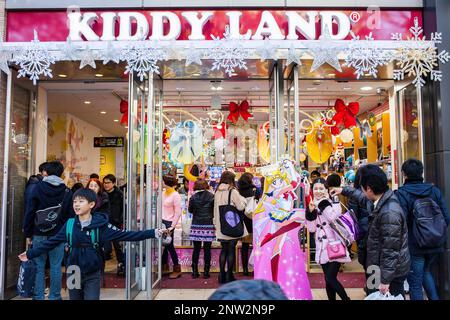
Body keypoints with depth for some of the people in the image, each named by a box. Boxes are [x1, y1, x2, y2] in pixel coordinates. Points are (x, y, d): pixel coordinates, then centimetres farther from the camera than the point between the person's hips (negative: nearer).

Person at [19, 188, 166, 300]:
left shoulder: (100, 225, -11)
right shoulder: (69, 224, -1)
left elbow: (124, 235, -16)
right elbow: (52, 242, 8)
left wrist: (153, 233, -24)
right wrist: (31, 254, 9)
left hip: (92, 275, -3)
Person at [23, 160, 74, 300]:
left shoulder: (37, 188, -1)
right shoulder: (67, 192, 1)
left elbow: (29, 212, -1)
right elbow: (70, 215, 1)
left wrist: (28, 233, 5)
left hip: (39, 234, 0)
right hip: (58, 235, 0)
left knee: (39, 266, 7)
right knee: (56, 267, 5)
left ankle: (38, 296, 11)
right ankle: (54, 296, 12)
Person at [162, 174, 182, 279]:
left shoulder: (175, 195, -11)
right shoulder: (164, 193, 8)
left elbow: (178, 213, -12)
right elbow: (160, 207, 13)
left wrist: (172, 227, -13)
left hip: (169, 223, -6)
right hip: (161, 222, 6)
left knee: (169, 246, 0)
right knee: (163, 245, 10)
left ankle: (177, 269, 12)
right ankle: (165, 267, 23)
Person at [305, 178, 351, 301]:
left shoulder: (334, 202, -3)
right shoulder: (312, 205, 9)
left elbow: (333, 219, -22)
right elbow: (311, 228, 2)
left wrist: (325, 202, -15)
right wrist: (311, 211, -10)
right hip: (322, 248, 5)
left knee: (331, 278, -10)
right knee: (328, 279, 12)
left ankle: (346, 299, 10)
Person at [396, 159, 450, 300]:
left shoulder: (401, 194, -16)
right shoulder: (435, 190, -2)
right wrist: (436, 233, 15)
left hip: (414, 246, -5)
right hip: (435, 244, 5)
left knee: (415, 283, 7)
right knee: (426, 272, 29)